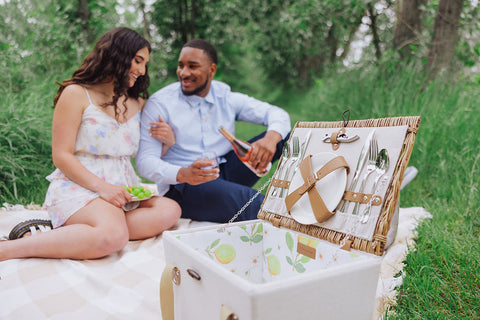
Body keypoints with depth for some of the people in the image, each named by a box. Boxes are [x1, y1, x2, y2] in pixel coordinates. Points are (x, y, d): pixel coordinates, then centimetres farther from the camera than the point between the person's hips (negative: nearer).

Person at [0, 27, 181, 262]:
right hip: (80, 184, -6)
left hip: (123, 188, 7)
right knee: (113, 235, -35)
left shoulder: (137, 103, 19)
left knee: (169, 210, -23)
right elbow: (61, 156, -5)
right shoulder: (76, 94, 1)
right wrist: (100, 186, -18)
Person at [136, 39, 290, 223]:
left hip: (226, 173, 6)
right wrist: (183, 174, -33)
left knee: (286, 136, -8)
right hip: (181, 186, -5)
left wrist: (271, 138, -22)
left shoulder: (227, 98, 8)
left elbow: (278, 114, 3)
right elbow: (145, 161, -11)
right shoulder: (159, 104, -3)